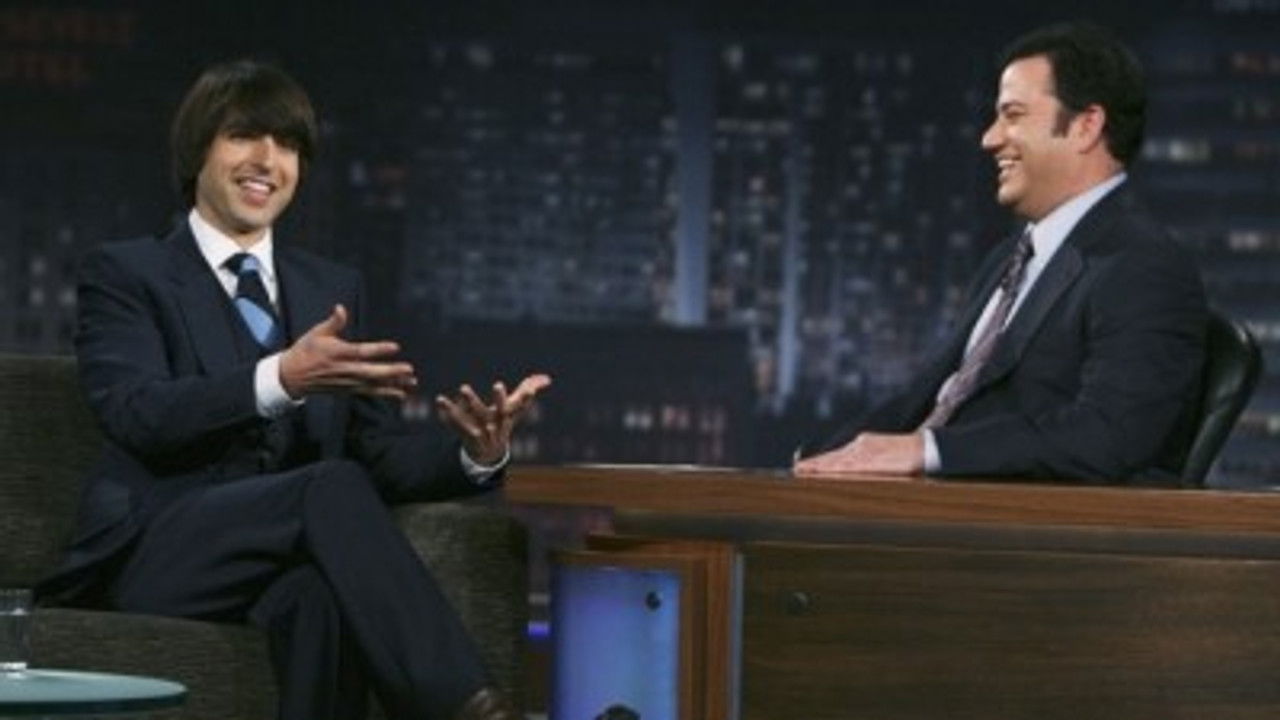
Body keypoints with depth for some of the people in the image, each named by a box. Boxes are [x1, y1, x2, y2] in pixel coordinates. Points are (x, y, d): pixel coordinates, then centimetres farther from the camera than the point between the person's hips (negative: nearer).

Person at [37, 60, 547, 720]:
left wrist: (477, 455, -9)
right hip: (155, 559, -3)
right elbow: (135, 411, -14)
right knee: (334, 485, -34)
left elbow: (382, 457, 14)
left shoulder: (333, 289, 22)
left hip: (286, 564, 3)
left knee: (324, 594, -37)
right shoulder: (126, 272, 7)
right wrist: (279, 379, -30)